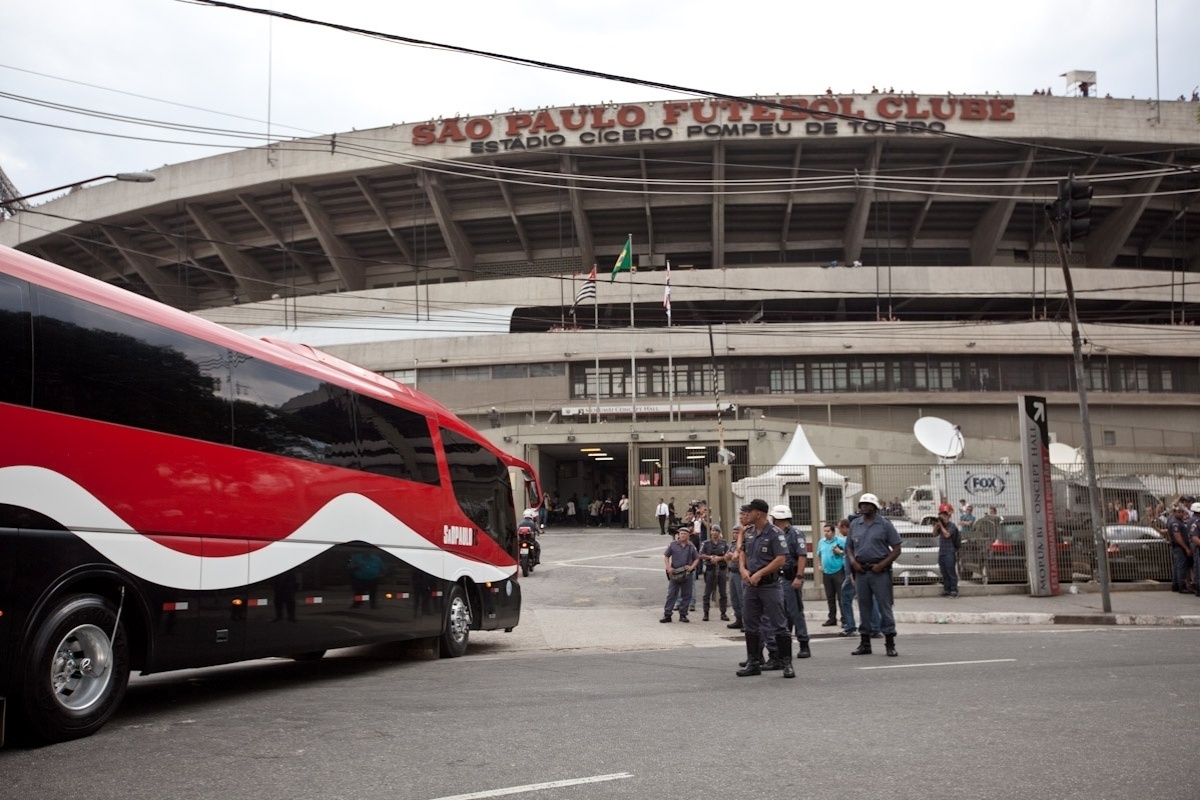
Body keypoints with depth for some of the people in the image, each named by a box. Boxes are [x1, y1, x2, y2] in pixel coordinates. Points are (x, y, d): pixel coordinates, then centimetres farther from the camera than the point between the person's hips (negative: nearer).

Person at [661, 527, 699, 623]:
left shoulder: (691, 547, 7)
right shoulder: (673, 545, 3)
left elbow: (697, 558, 11)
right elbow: (666, 556, 6)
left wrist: (692, 567, -6)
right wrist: (668, 568, -6)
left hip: (687, 574, 2)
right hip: (674, 573, -2)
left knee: (686, 595, 5)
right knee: (671, 594, -1)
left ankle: (683, 615, 14)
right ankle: (667, 615, 0)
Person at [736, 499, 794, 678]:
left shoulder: (775, 534, -12)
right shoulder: (748, 532, 10)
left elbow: (781, 559, -18)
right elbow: (742, 552, 19)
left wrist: (759, 574, -18)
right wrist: (743, 569, -1)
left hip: (769, 585, -7)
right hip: (750, 584, 7)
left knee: (778, 625, -3)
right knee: (751, 625, 10)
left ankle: (787, 663, 3)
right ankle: (752, 662, 18)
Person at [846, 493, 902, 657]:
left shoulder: (884, 524, -1)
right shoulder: (854, 524, 11)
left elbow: (896, 549, -3)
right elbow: (849, 546, 17)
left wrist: (882, 565, -13)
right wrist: (853, 561, -2)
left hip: (879, 571, -4)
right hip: (861, 571, 4)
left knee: (884, 606, -3)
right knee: (864, 607, 9)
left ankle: (890, 644, 1)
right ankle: (865, 643, 16)